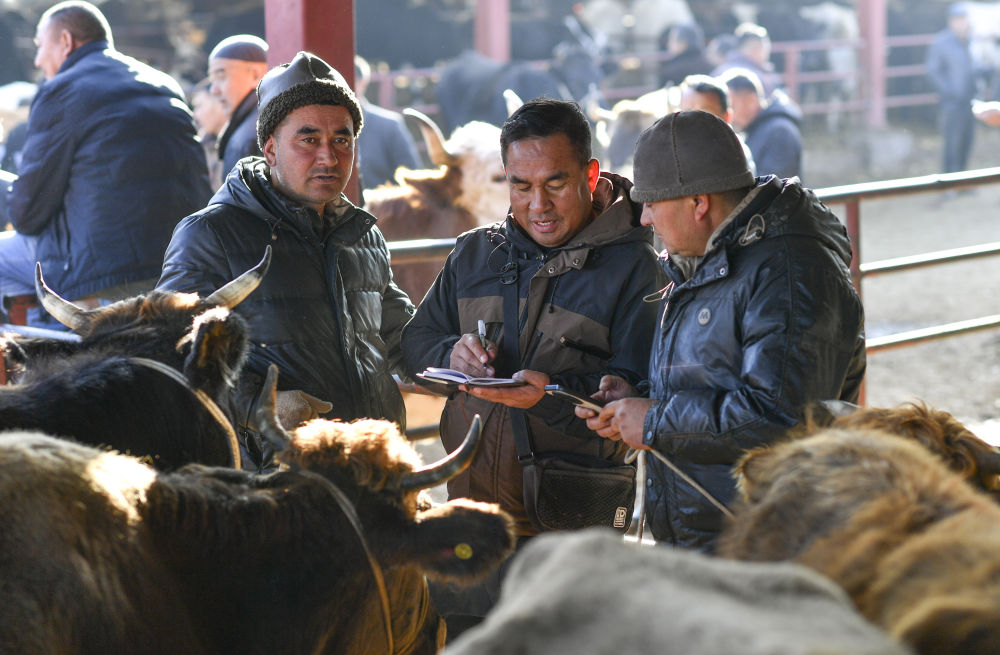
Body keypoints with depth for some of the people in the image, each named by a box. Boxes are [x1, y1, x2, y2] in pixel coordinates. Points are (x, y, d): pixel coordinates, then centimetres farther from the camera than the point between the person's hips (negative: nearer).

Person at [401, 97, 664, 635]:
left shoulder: (635, 267, -7)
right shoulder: (474, 254, 12)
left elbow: (636, 397, -13)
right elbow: (416, 342, 16)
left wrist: (555, 395, -29)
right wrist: (452, 355, -7)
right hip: (470, 507, 5)